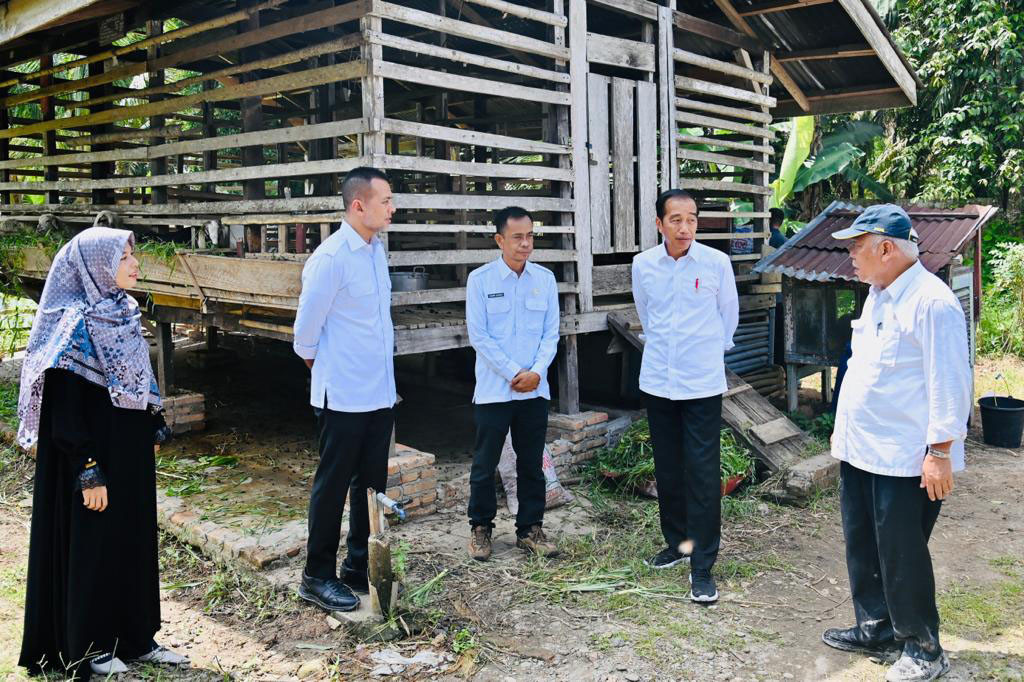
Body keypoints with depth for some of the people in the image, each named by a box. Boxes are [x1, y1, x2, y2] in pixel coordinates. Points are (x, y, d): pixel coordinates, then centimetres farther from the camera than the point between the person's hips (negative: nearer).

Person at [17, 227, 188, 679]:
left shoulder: (122, 313, 7)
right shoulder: (76, 325, -18)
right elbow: (64, 410, -19)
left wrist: (155, 428, 16)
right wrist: (89, 472, -20)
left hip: (131, 455, 8)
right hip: (95, 459, -8)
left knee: (134, 541, 15)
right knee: (91, 547, 6)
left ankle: (134, 638, 28)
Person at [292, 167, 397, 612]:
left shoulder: (377, 250, 9)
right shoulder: (331, 257, -17)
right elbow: (306, 326, -10)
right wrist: (316, 362, 6)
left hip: (381, 393, 8)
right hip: (344, 396, -8)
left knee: (371, 484, 15)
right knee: (333, 486, 4)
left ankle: (360, 569, 30)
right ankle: (317, 578, 18)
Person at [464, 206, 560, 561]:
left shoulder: (545, 279, 3)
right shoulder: (480, 279, -5)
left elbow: (551, 333, 5)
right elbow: (479, 336, -7)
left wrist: (536, 372, -10)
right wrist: (514, 373, -12)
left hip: (535, 390, 3)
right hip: (493, 390, -3)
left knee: (532, 463, 11)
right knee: (485, 464, 7)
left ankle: (530, 528, 24)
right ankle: (480, 527, 23)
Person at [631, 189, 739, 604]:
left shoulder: (716, 263, -7)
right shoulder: (643, 265, 0)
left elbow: (729, 316, 8)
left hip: (703, 383, -3)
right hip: (658, 380, 3)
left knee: (703, 474, -4)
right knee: (667, 469, 13)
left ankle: (702, 566, 5)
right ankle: (677, 542, 31)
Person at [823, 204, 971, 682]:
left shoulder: (931, 302, -17)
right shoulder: (876, 296, 12)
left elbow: (949, 383, -19)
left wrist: (941, 451, -19)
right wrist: (845, 427, 21)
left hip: (905, 460, -9)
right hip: (860, 450, 9)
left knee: (902, 555, 2)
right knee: (863, 548, 17)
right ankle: (876, 630, 34)